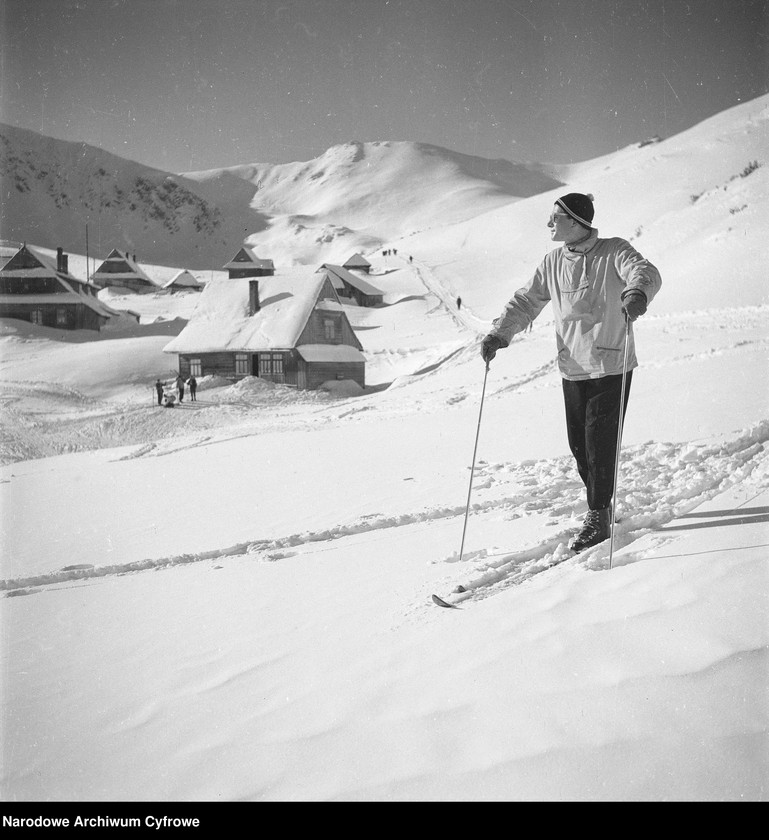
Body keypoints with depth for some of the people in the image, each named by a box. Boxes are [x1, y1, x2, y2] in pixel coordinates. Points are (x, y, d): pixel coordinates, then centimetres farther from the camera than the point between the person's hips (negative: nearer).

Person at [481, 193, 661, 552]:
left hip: (610, 367, -5)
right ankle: (600, 505, 28)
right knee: (579, 445, 9)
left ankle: (598, 518, 10)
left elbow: (645, 272, -25)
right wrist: (499, 334, 0)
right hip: (572, 370, 5)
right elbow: (526, 300, 12)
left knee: (600, 443, -4)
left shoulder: (613, 251, -8)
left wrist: (637, 293, -48)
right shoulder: (553, 263, 8)